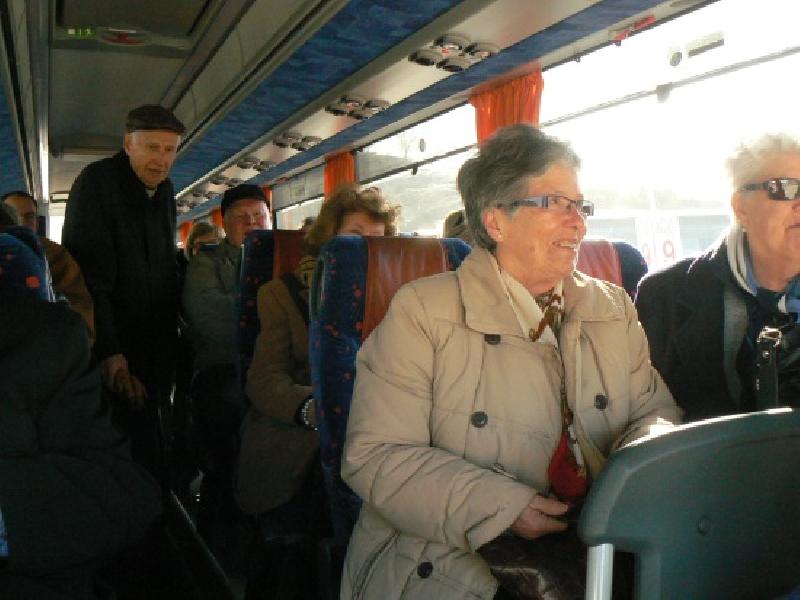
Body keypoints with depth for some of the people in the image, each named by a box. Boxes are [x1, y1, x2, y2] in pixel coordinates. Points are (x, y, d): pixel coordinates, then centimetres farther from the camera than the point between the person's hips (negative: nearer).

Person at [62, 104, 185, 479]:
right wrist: (108, 351, -23)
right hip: (118, 352, -7)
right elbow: (88, 273, -19)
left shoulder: (164, 190, 11)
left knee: (151, 442, 11)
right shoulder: (96, 182, -11)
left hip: (157, 346, 7)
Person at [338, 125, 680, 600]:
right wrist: (500, 508, -19)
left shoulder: (615, 309, 13)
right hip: (450, 561, -4)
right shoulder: (421, 311, -6)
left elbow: (656, 409, 16)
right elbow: (375, 456, -10)